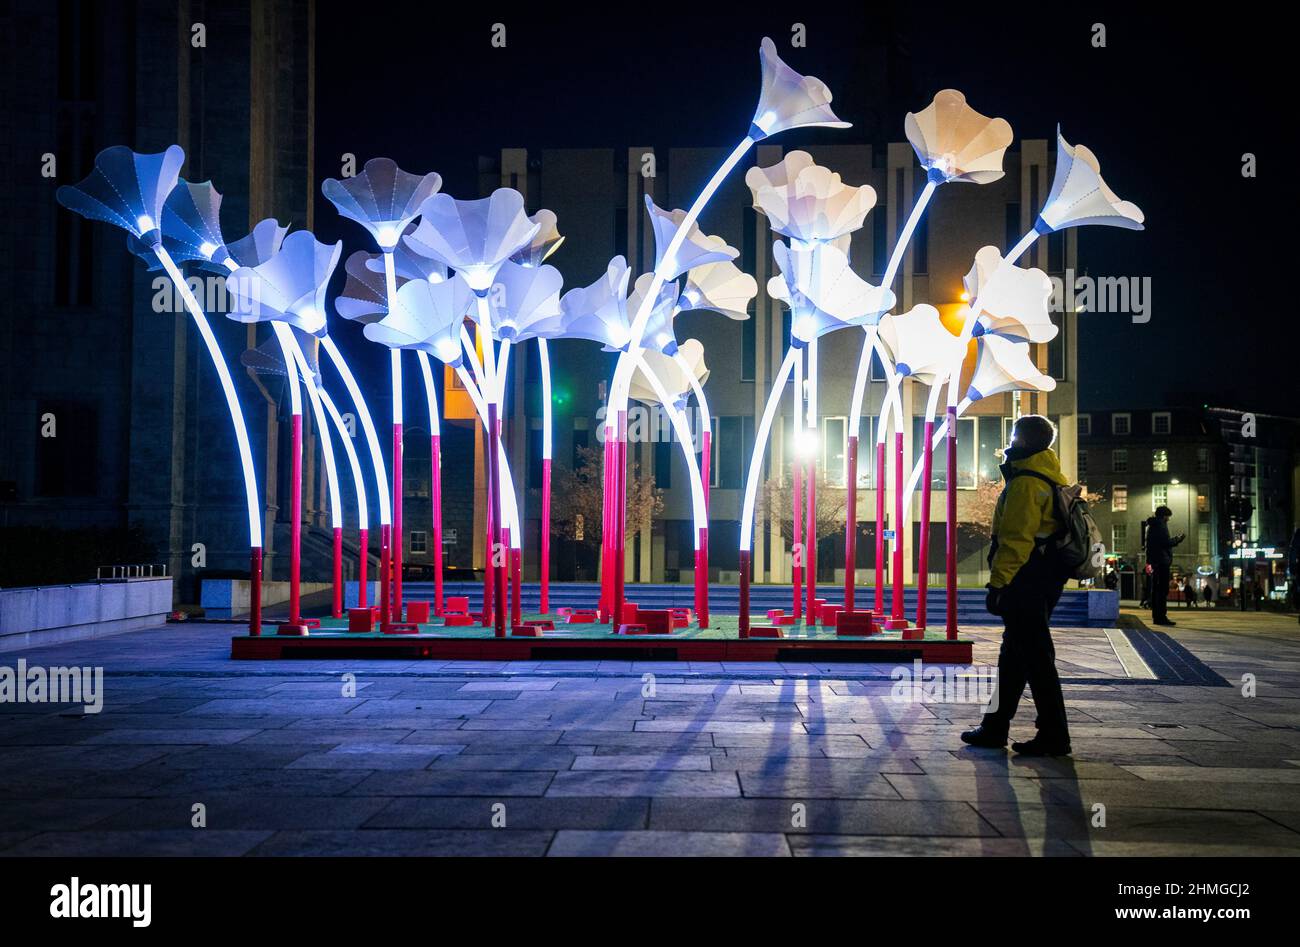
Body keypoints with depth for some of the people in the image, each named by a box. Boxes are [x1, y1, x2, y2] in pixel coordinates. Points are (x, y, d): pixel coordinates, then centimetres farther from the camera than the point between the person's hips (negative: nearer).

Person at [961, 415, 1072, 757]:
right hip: (1046, 581, 10)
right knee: (1013, 657, 16)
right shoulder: (1051, 479, 17)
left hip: (1026, 584, -10)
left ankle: (1054, 737, -2)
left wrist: (998, 584, -20)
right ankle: (995, 727, 25)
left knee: (1035, 658, -6)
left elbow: (1015, 539, -22)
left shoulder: (1025, 482, -15)